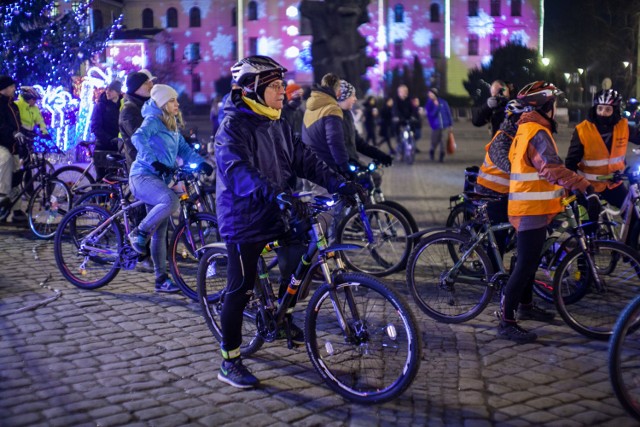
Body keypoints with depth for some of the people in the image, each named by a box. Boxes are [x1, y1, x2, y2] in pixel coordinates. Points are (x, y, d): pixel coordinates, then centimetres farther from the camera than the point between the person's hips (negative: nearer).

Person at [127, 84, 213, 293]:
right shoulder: (153, 120, -7)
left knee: (160, 232, 7)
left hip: (159, 179, 9)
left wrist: (202, 163, -3)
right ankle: (139, 233, -14)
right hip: (143, 176, -9)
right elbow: (138, 137, -25)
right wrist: (154, 161, -36)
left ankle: (161, 279, 13)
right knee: (171, 201, -36)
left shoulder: (173, 127, 20)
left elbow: (185, 149, 15)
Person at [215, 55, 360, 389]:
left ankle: (282, 317, 37)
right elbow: (238, 169, -29)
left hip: (277, 214, 8)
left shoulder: (278, 125, 10)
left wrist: (338, 183, -7)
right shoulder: (233, 126, -14)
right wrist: (271, 193, -44)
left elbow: (303, 159, 6)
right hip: (244, 218, -7)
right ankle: (229, 362, 10)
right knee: (240, 290, -2)